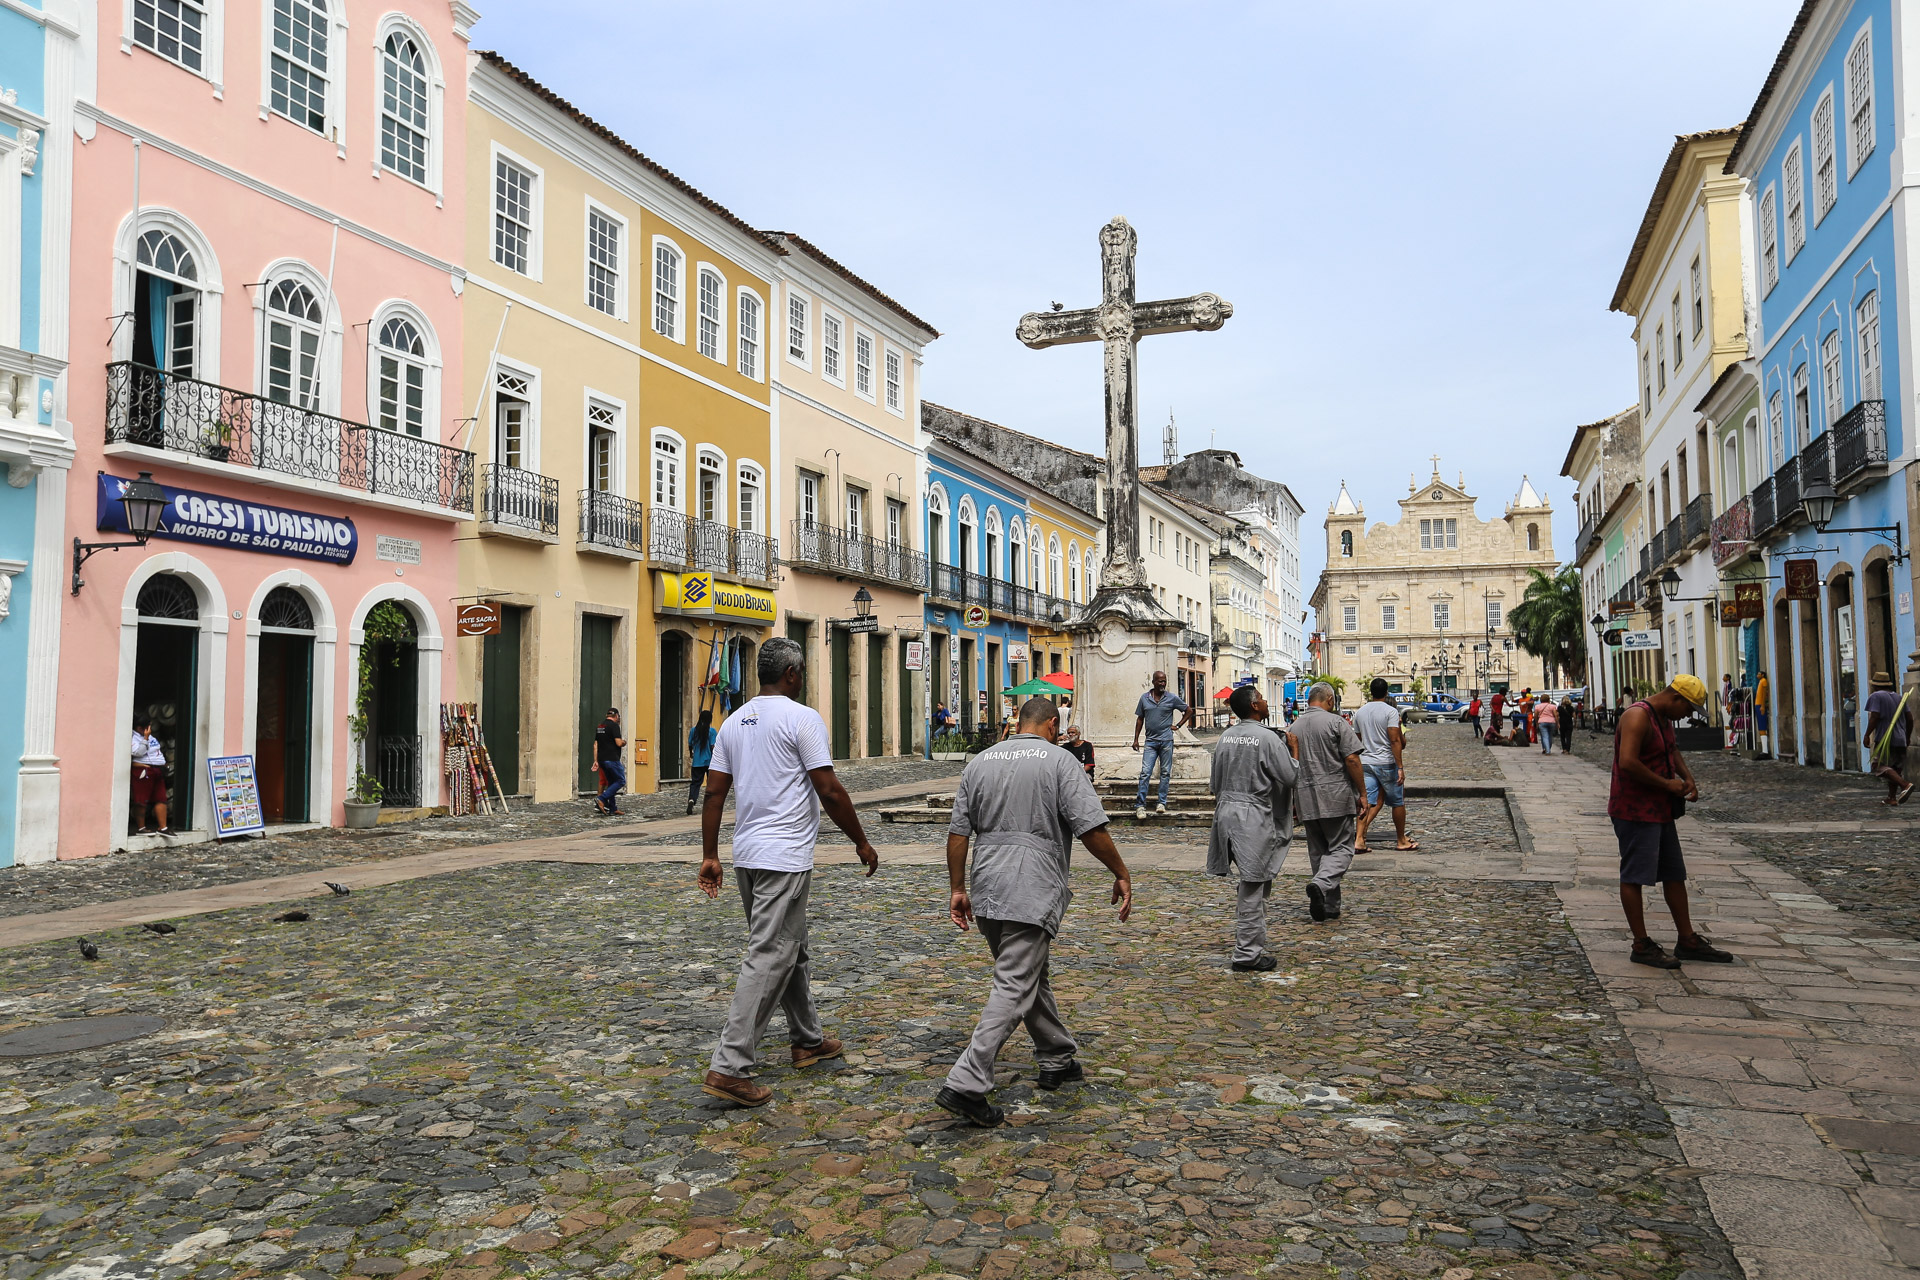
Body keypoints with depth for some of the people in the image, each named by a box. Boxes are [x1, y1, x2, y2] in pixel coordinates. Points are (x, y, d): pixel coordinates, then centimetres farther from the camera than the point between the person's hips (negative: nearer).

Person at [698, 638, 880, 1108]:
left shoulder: (734, 722, 10)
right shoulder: (802, 718, -11)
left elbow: (714, 792, 10)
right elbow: (830, 791, -13)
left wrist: (709, 855, 15)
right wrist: (861, 842, -2)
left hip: (747, 855, 8)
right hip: (786, 858, -8)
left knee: (790, 949, 21)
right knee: (768, 959, -6)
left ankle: (808, 1040, 33)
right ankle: (729, 1068, -7)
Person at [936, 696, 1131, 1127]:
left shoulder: (980, 762, 12)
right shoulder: (1058, 760, -4)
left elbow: (958, 832, 9)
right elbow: (1091, 828, -11)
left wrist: (957, 889, 15)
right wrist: (1122, 875, 0)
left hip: (986, 892, 7)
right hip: (1032, 893, -6)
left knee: (1031, 975, 20)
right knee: (1015, 987, -5)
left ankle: (1056, 1061, 32)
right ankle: (966, 1084, -11)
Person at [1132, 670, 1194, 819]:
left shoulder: (1172, 698, 1)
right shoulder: (1144, 698, 5)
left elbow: (1189, 711, 12)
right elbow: (1140, 719, 12)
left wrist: (1178, 725, 4)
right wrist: (1136, 739, 8)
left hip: (1166, 741, 0)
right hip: (1150, 741, 0)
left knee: (1165, 773, 5)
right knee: (1145, 773, -7)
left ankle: (1162, 803, 13)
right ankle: (1140, 805, -6)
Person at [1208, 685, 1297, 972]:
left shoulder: (1225, 737, 8)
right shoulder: (1268, 738, -14)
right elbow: (1290, 776, -11)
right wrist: (1294, 754, 7)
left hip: (1227, 811, 8)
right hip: (1254, 817, -8)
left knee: (1249, 885, 19)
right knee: (1252, 888, -2)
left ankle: (1253, 945, 27)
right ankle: (1247, 955, 1)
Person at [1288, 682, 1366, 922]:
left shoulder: (1294, 727, 11)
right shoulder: (1336, 722, -6)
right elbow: (1352, 760, -11)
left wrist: (1294, 799, 26)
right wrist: (1362, 793, -3)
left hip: (1305, 798, 5)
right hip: (1335, 795, -5)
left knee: (1318, 850, 12)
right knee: (1341, 848, 1)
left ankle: (1330, 907, 13)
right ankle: (1321, 884, -24)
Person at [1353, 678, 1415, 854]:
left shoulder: (1359, 713, 8)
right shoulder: (1391, 711, -9)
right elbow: (1395, 740, -16)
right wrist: (1400, 767, -15)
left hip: (1365, 763, 5)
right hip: (1386, 762, -5)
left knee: (1368, 803, 3)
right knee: (1398, 802, 10)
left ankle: (1359, 839, -10)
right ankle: (1401, 841, 19)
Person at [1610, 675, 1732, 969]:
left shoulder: (1664, 718, 13)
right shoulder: (1637, 716, -19)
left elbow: (1672, 750, 29)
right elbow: (1627, 762, -29)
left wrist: (1687, 777, 10)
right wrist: (1667, 784, -19)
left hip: (1661, 810, 11)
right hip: (1635, 810, -11)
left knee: (1675, 874, 14)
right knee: (1634, 876, -3)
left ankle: (1687, 940, 23)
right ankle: (1641, 945, 2)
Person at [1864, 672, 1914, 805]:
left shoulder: (1876, 696, -6)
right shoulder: (1899, 697, 15)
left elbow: (1874, 717, -16)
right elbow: (1910, 718, 13)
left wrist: (1867, 735, -11)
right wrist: (1907, 737, 22)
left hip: (1884, 739, -8)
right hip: (1900, 740, 8)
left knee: (1881, 766, -10)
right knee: (1895, 768, 13)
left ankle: (1905, 785, -28)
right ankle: (1892, 798, 13)